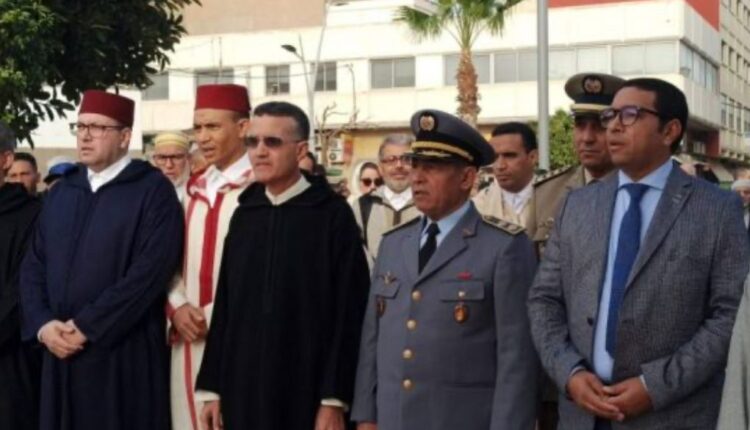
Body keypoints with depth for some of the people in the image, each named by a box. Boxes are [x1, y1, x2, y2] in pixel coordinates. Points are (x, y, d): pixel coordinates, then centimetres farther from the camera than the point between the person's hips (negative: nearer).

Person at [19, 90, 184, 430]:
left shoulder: (153, 190, -6)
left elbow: (151, 270, -15)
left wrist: (86, 325, -14)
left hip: (124, 354, -5)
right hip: (60, 351, 5)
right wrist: (42, 324, -5)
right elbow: (33, 265, 12)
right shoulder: (61, 191, 13)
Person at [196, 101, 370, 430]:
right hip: (242, 389, 5)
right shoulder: (244, 214, 8)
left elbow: (348, 313, -9)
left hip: (306, 393, -4)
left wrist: (334, 399, -12)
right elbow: (224, 306, 10)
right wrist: (212, 387, 8)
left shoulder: (333, 215, -6)